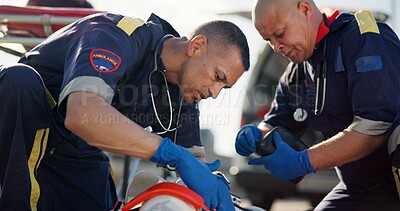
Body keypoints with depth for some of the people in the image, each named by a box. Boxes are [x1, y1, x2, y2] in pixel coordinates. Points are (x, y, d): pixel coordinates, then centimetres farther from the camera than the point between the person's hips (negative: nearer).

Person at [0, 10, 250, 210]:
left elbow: (193, 155, 5)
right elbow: (81, 114, -45)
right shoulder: (122, 36, -28)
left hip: (73, 155, 7)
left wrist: (215, 181, -20)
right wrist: (176, 155, -46)